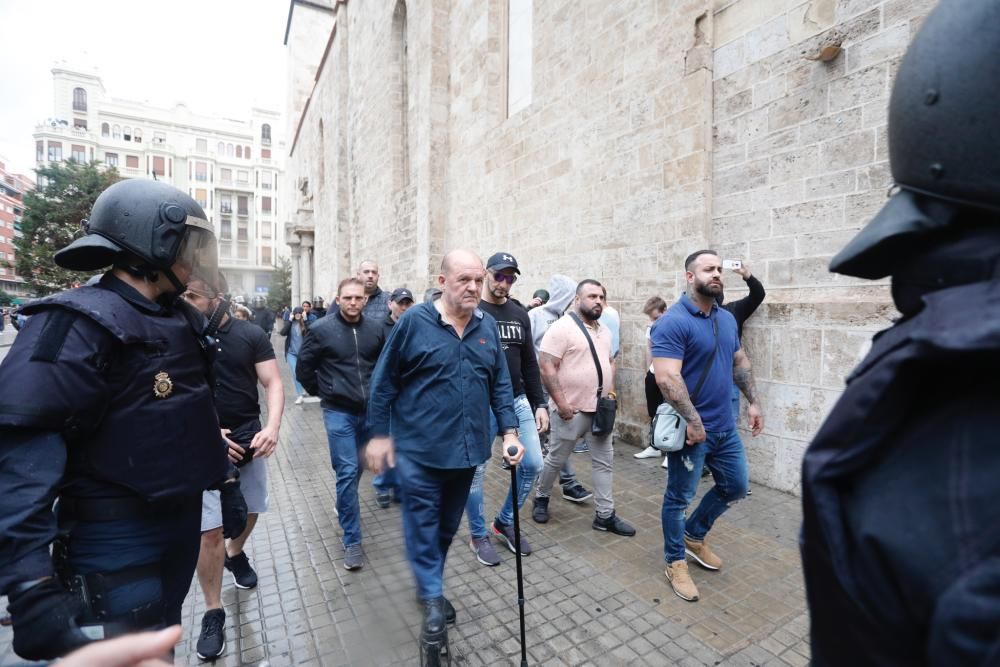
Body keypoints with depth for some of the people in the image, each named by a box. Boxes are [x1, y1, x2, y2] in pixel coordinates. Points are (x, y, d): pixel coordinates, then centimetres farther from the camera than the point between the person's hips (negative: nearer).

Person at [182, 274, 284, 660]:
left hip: (249, 440, 2)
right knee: (209, 531, 2)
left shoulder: (251, 335, -7)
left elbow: (273, 383, -7)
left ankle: (236, 554, 51)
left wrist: (272, 427, -23)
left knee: (250, 512, 19)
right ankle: (213, 613, 21)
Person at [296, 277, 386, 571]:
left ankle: (344, 505, 48)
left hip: (370, 410, 3)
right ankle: (352, 541, 9)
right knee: (347, 472, -4)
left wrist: (378, 392, 10)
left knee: (359, 467, 19)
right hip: (339, 412, -3)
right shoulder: (321, 329, -8)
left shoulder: (376, 328, -2)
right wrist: (322, 392, 4)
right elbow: (304, 368, 2)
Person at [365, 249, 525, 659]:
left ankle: (429, 587, 44)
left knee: (448, 525, 21)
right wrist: (379, 434, -3)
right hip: (419, 449, -4)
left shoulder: (487, 326, 2)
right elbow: (384, 382, -4)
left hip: (466, 449, 5)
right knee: (423, 525, 7)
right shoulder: (415, 321, -11)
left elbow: (500, 384, 7)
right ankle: (433, 600, 29)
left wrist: (509, 432, -1)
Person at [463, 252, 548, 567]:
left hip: (518, 401, 6)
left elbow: (530, 363, 12)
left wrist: (539, 403, 9)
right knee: (476, 471, 6)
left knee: (533, 464, 7)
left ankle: (504, 523, 30)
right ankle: (479, 536, 29)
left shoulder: (520, 314, 8)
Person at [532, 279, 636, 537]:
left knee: (604, 462, 11)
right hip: (571, 410, -7)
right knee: (556, 460, 10)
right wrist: (561, 402, -21)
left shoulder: (604, 331, 10)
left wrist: (611, 389, 7)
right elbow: (546, 367, -20)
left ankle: (605, 515, 24)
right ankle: (541, 498, 33)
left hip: (600, 409, 7)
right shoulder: (563, 327, -16)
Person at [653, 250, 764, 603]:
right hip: (691, 429, -8)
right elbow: (666, 378, -27)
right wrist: (693, 421, -24)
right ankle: (675, 561, 30)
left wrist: (753, 401, 15)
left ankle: (694, 535, 43)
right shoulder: (673, 322, -20)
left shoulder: (727, 318, 8)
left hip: (725, 426, 8)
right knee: (679, 497, 8)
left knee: (736, 486, 22)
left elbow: (740, 361, 20)